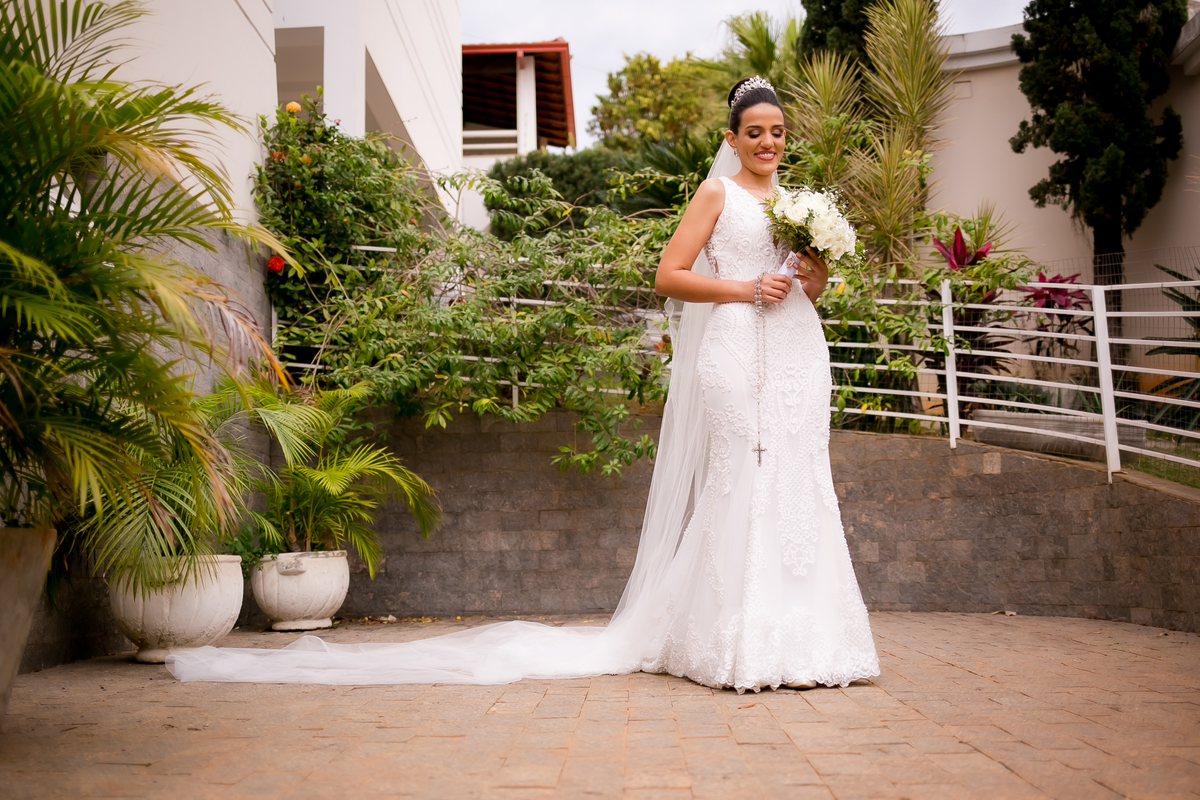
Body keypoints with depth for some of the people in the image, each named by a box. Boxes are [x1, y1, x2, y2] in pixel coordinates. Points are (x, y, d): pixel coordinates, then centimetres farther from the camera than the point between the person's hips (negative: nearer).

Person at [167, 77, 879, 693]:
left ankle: (798, 641, 8)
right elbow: (669, 276, -4)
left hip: (796, 355, 6)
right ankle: (741, 647, -4)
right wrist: (745, 289, -11)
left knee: (795, 488, 1)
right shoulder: (718, 192, 5)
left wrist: (816, 278, 3)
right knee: (739, 487, -11)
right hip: (736, 353, -6)